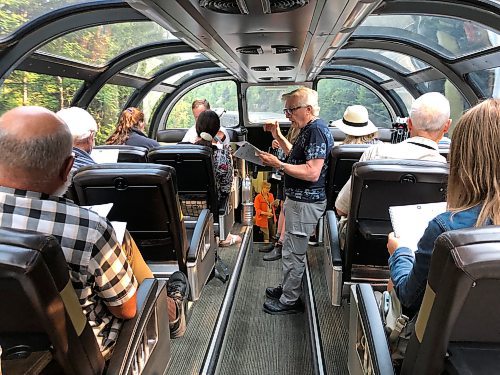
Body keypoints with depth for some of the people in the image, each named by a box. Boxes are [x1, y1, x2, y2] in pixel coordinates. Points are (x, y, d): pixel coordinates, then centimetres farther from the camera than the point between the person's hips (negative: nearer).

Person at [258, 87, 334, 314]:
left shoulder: (317, 131, -20)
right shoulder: (308, 129, 12)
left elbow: (312, 173, -28)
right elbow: (296, 155, 26)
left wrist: (278, 165, -24)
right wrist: (278, 136, 14)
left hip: (305, 202, -11)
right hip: (297, 198, 11)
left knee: (294, 252, 2)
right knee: (291, 248, 22)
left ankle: (289, 301, 18)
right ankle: (287, 288, 38)